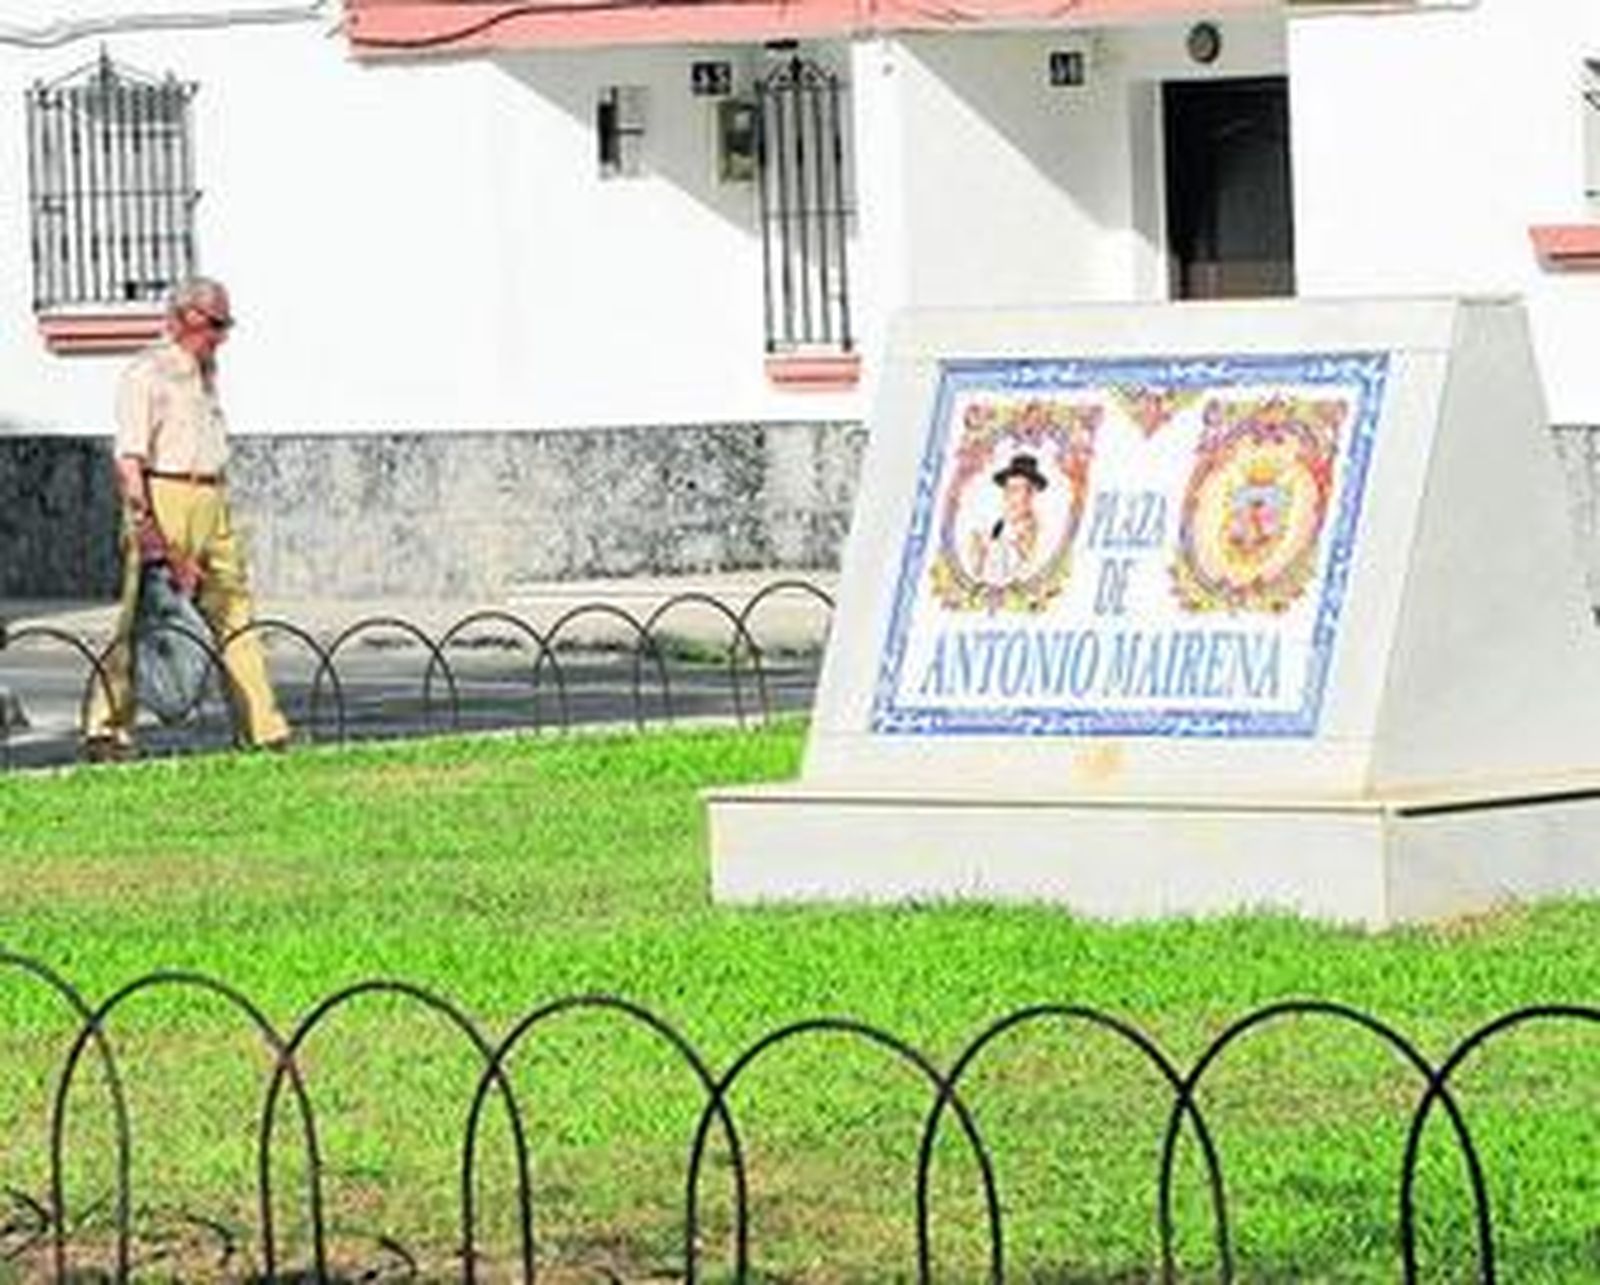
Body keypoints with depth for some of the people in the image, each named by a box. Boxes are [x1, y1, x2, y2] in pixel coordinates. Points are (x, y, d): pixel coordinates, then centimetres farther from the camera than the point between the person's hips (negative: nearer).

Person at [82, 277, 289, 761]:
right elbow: (129, 457, -15)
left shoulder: (205, 373, 18)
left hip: (211, 499, 8)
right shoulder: (147, 374, -9)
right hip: (163, 497, -8)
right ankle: (106, 729, -7)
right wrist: (144, 522, -21)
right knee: (142, 617, -9)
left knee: (233, 610, 7)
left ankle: (264, 727, 10)